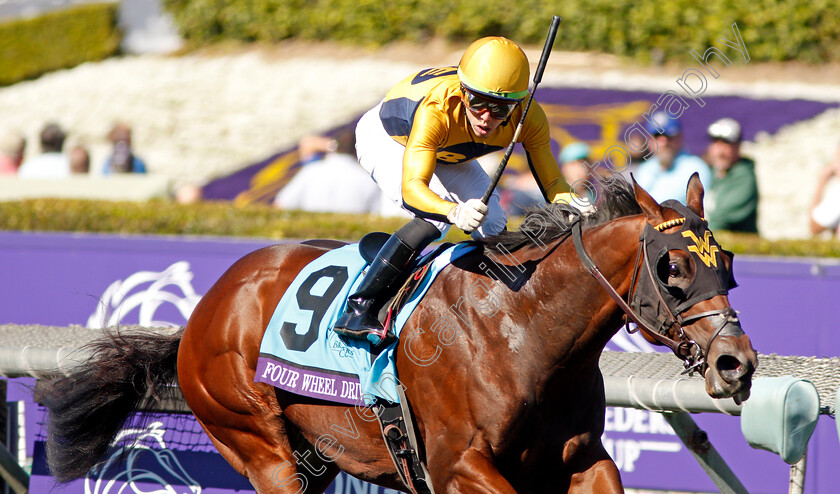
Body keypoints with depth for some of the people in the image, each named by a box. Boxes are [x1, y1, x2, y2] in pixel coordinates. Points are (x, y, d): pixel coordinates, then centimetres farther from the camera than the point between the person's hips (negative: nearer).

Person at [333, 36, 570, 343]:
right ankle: (358, 308, -23)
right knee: (434, 217, -29)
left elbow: (551, 182, -21)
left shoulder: (529, 117, -31)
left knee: (493, 230, -2)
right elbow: (412, 187, -53)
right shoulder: (436, 109, -46)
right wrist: (456, 212, -72)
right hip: (386, 140, -6)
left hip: (448, 156, 6)